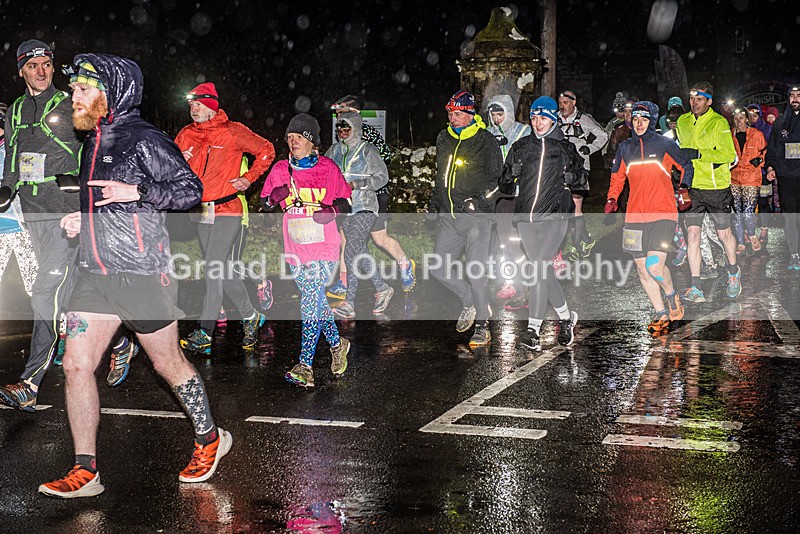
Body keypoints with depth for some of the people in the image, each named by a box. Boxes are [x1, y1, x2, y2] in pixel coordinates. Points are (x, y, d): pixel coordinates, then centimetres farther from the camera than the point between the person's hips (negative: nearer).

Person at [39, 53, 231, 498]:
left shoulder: (144, 140, -10)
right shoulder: (94, 142, 15)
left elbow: (190, 190, -12)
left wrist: (135, 191, -21)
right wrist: (84, 219, 11)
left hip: (142, 274, -7)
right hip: (96, 273, 7)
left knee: (169, 364, 6)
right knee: (76, 365, -1)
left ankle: (210, 439, 28)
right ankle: (85, 472, 6)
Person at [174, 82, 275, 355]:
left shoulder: (233, 131, -6)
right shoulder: (186, 135, 8)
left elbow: (266, 150, 3)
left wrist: (249, 178, -3)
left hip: (228, 210, -6)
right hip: (201, 211, 6)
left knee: (214, 269, -10)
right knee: (222, 270, 12)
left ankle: (205, 332, -7)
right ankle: (251, 315, 28)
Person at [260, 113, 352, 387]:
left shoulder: (327, 168, -1)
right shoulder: (280, 169, 6)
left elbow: (344, 200, 8)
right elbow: (265, 204, 12)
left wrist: (333, 211, -13)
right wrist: (273, 199, -10)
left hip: (323, 247, -4)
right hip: (295, 249, 4)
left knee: (311, 305, -11)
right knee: (316, 301, 13)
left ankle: (305, 366, -10)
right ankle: (337, 344, 35)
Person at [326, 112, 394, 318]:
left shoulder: (367, 150, -5)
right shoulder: (335, 150, 10)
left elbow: (382, 177, -7)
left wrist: (356, 184, -18)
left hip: (363, 208, -6)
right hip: (344, 207, 6)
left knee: (351, 253, -15)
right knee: (361, 252, 11)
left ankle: (349, 304, -12)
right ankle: (382, 289, 28)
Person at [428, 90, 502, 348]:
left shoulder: (485, 141, -5)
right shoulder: (444, 139, 14)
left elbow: (497, 179, -7)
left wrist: (478, 201, -18)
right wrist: (434, 204, 20)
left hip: (475, 216, -6)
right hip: (448, 216, 6)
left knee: (476, 270, -7)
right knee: (438, 268, 5)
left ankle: (482, 325, 4)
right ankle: (468, 300, 27)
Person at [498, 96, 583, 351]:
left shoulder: (566, 149, 8)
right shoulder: (520, 148, 12)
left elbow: (582, 181, 15)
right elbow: (505, 186, 15)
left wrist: (573, 177, 1)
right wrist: (511, 175, 0)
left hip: (554, 216, -3)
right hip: (526, 216, 3)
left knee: (540, 266, -16)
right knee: (542, 270, 7)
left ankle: (533, 328, -13)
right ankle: (566, 317, 25)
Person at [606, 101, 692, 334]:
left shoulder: (664, 145, 1)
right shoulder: (625, 149, 11)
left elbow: (686, 166, 12)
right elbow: (617, 177, 22)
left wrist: (684, 188, -2)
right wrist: (612, 199, 8)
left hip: (663, 213, -4)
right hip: (635, 217, 4)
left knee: (655, 266, -17)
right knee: (642, 269, 4)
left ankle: (672, 295, 14)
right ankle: (661, 313, 19)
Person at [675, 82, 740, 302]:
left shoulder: (719, 123, -9)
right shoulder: (682, 122, 8)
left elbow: (729, 154, -17)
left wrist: (699, 154, -25)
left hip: (717, 188, -4)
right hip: (692, 187, 4)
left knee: (724, 234, 9)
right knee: (693, 234, -6)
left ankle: (734, 273, 37)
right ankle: (696, 288, -5)